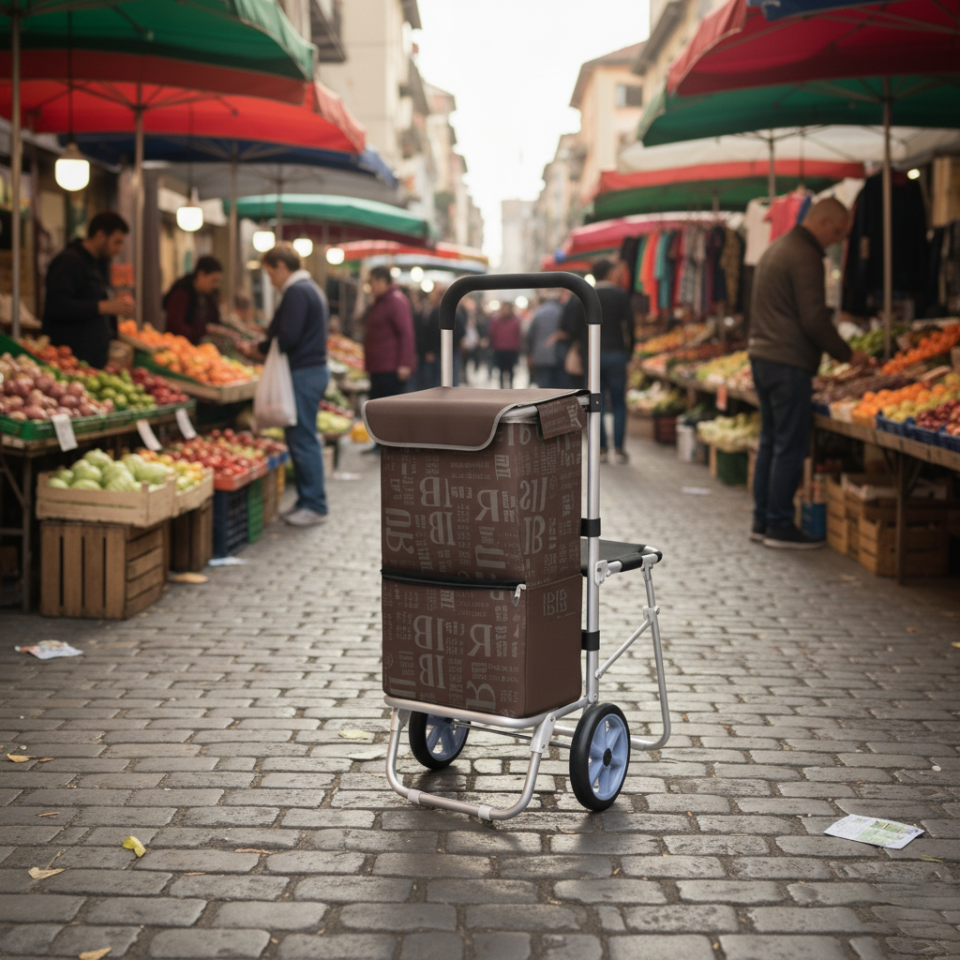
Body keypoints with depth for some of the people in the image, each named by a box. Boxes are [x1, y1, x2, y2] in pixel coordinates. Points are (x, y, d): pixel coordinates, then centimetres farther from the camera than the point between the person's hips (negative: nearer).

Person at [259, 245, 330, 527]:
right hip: (316, 367, 11)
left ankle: (314, 506, -1)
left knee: (303, 440, -6)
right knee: (302, 438, 13)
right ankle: (308, 501, 18)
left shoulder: (296, 292, -14)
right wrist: (271, 333, 13)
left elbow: (287, 338, -22)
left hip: (303, 373, -11)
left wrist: (260, 348, -7)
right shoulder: (312, 289, 19)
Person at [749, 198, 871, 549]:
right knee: (790, 446, -4)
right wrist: (847, 355, -7)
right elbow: (814, 320, -18)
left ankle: (762, 521, 18)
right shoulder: (805, 256, -14)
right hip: (789, 362, -10)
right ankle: (779, 526, 0)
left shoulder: (777, 247, 17)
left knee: (770, 441, 14)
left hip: (762, 357, 10)